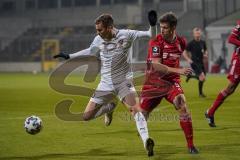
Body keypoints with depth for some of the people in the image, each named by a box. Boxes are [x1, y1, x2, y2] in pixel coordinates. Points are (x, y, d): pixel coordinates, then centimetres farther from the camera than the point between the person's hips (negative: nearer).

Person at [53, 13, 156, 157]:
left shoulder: (125, 35, -12)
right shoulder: (99, 40, -2)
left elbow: (149, 34, -11)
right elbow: (90, 52, 20)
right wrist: (68, 56, 23)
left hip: (124, 81, -4)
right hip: (106, 84, 4)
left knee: (135, 108, -31)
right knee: (87, 116, 2)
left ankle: (146, 141, -37)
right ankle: (109, 108, 31)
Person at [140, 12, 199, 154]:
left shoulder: (181, 42, -2)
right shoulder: (155, 42, -15)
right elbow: (156, 66, -25)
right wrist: (178, 70, -34)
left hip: (172, 81, 2)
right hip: (154, 82, -1)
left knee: (183, 107, -21)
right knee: (142, 114, 1)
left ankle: (191, 145, -12)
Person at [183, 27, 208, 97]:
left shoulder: (203, 42, 7)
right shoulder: (191, 43, -7)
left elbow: (205, 51, 22)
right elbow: (184, 53, -1)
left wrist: (205, 54, -1)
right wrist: (188, 59, -16)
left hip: (201, 62, 6)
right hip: (194, 62, -6)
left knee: (202, 78, 11)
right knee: (202, 77, -17)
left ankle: (190, 76, 35)